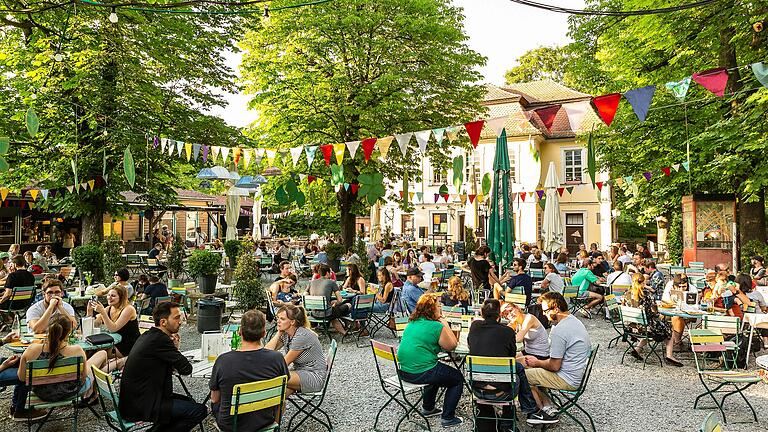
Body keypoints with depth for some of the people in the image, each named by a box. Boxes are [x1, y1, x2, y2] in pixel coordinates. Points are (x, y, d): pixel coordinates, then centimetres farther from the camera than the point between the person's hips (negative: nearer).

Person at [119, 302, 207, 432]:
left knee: (188, 401, 21)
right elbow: (186, 369, -18)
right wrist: (175, 349, -1)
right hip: (141, 405, -10)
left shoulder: (148, 335, 9)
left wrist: (174, 348, -3)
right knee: (200, 410, -14)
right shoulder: (160, 339, -21)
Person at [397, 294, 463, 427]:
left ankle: (428, 408, 43)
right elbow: (452, 346, -4)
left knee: (438, 372, 36)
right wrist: (445, 324, -1)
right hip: (421, 373, -8)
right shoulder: (437, 326, -15)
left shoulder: (411, 323, 9)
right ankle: (447, 418, 12)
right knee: (458, 378, 13)